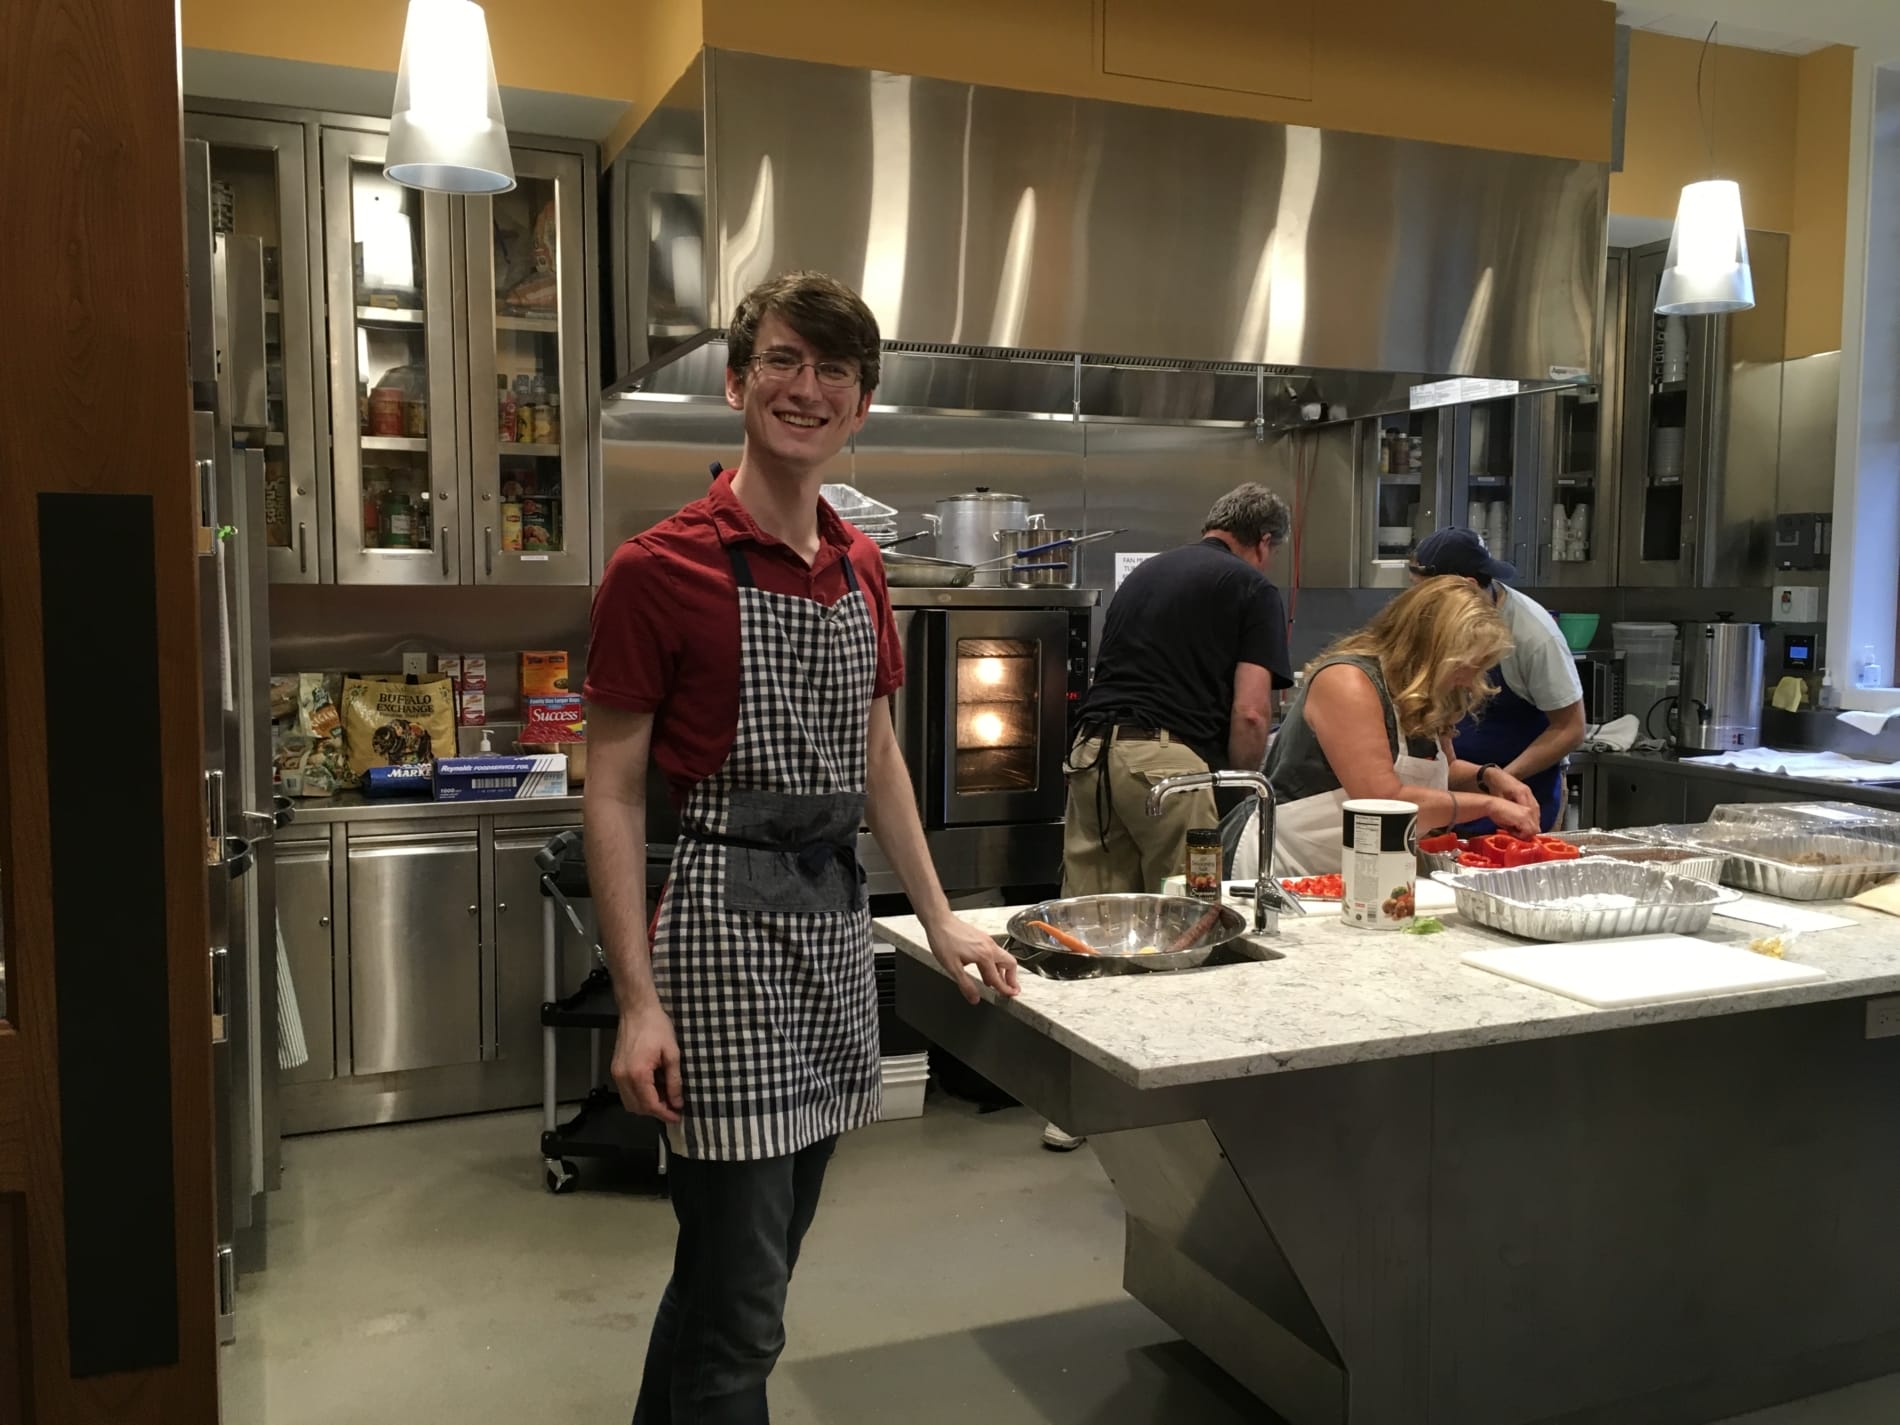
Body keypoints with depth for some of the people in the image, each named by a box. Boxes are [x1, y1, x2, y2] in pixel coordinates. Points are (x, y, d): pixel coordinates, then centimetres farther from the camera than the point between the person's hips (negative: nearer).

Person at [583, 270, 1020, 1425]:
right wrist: (638, 1001, -15)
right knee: (740, 1304, 0)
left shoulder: (860, 569, 9)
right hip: (725, 919, -7)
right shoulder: (661, 568, -11)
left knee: (741, 1267, 19)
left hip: (837, 916, 7)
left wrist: (940, 919, 14)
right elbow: (613, 792, -10)